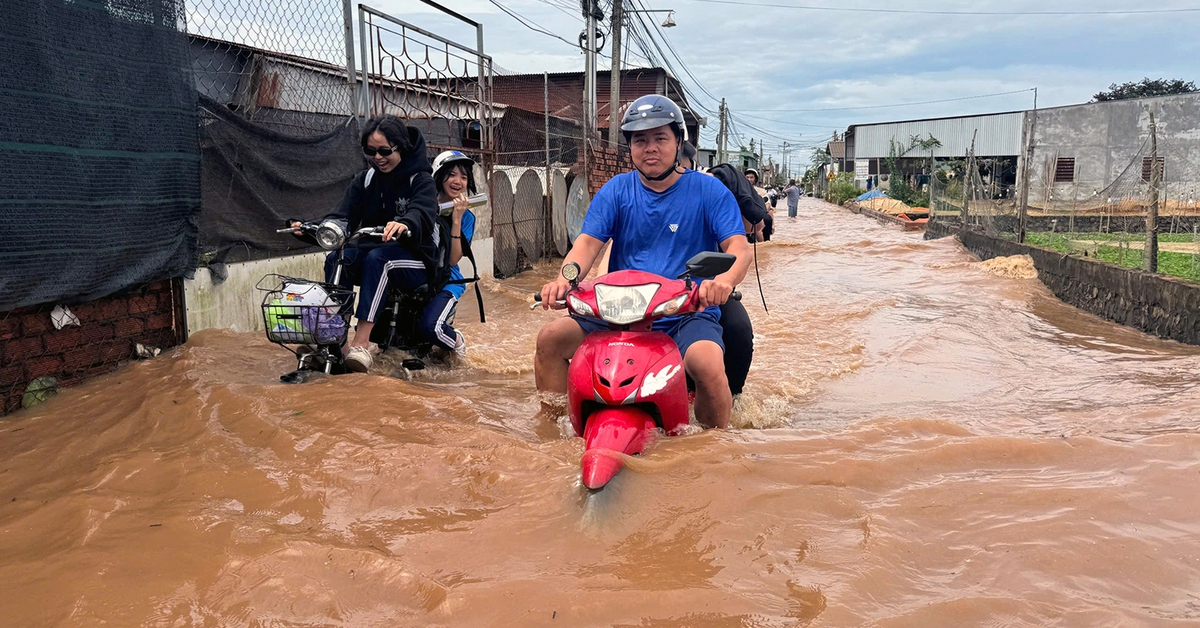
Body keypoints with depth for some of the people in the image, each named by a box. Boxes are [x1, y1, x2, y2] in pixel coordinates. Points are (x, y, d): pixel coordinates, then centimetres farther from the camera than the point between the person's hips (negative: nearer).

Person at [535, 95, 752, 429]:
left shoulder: (708, 190, 2)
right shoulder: (615, 191, 9)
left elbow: (739, 246, -8)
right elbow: (588, 242, -3)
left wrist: (725, 279, -33)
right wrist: (564, 278, -26)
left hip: (689, 313, -3)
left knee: (707, 364, -34)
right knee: (550, 339, -14)